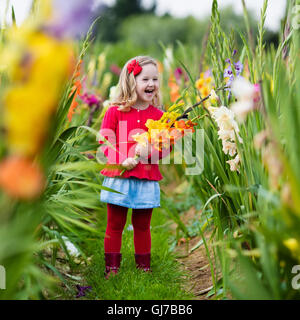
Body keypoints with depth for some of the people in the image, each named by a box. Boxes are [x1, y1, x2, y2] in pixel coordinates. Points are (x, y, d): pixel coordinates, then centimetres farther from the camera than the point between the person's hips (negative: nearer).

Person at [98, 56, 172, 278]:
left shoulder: (159, 115, 5)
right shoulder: (115, 111, -1)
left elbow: (167, 147, 4)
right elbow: (105, 142, -2)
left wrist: (148, 150, -15)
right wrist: (122, 159, -17)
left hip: (147, 180, 2)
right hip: (118, 177, -1)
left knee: (142, 226, 12)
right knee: (115, 225, 7)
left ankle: (144, 268, 24)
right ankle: (111, 268, 18)